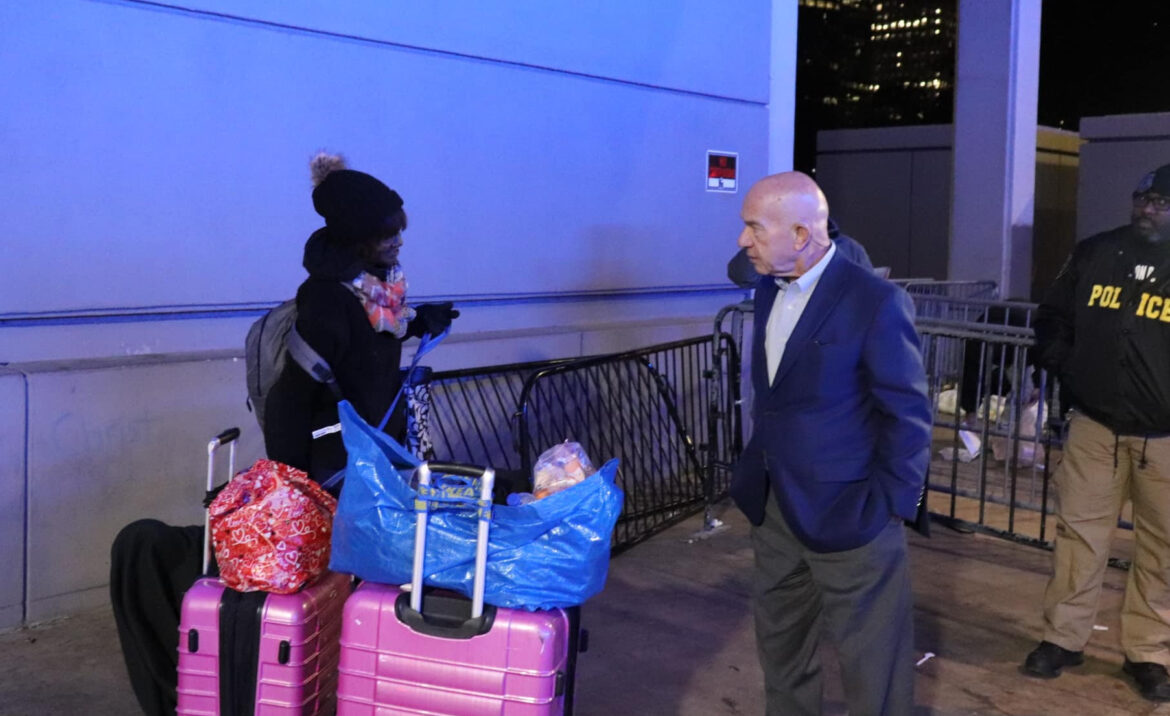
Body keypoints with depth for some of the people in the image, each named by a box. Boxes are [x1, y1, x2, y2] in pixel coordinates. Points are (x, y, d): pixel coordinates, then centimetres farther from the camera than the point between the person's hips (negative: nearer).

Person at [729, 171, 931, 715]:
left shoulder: (875, 301, -18)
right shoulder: (768, 291, 5)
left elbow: (909, 416, -15)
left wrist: (889, 507, -14)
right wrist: (755, 476, 12)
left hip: (846, 515, -7)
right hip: (774, 509, 7)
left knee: (870, 660, 8)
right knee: (779, 645, 21)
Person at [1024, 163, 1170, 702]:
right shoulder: (1094, 254, 3)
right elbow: (1052, 318, 15)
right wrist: (1064, 368, 1)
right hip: (1095, 425, 2)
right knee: (1079, 530, 7)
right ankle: (1063, 638, 19)